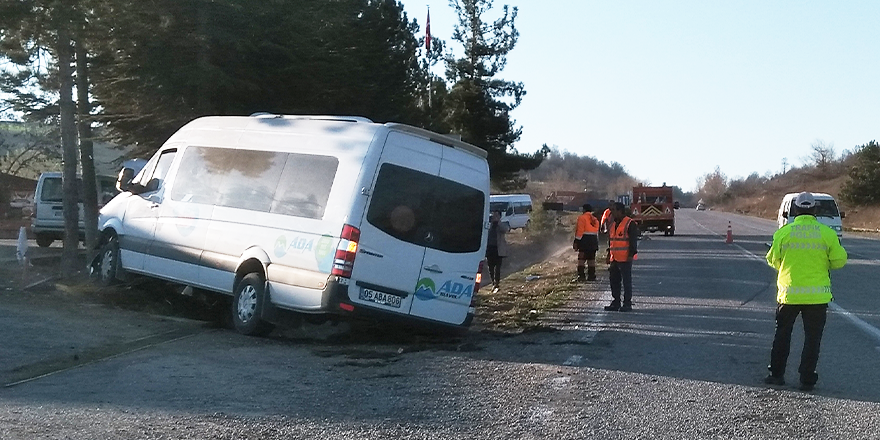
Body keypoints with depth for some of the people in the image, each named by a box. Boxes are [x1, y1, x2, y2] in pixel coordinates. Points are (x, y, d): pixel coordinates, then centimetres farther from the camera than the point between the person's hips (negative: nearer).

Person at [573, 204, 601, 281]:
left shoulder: (582, 218, -7)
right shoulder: (595, 219, 16)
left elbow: (580, 231, -12)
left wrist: (576, 242, -10)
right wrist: (596, 243, 24)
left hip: (584, 242, -7)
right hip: (593, 242, 7)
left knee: (581, 259, -6)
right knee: (591, 260, 10)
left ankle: (581, 276, -12)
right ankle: (591, 276, 10)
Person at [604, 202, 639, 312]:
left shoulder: (630, 224, -10)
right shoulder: (612, 225, 16)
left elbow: (633, 241, -13)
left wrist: (631, 254, -18)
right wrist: (610, 254, 22)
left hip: (625, 259, -8)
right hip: (614, 259, 8)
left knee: (627, 281, -3)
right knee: (614, 281, 11)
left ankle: (627, 304, 2)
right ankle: (615, 303, 19)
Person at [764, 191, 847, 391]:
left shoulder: (783, 232, -4)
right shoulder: (827, 233, -6)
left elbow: (773, 260, 5)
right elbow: (839, 261, -2)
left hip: (788, 294, 1)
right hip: (817, 295, -1)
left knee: (782, 335, 17)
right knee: (812, 338, 7)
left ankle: (776, 374, 21)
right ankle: (807, 380, 7)